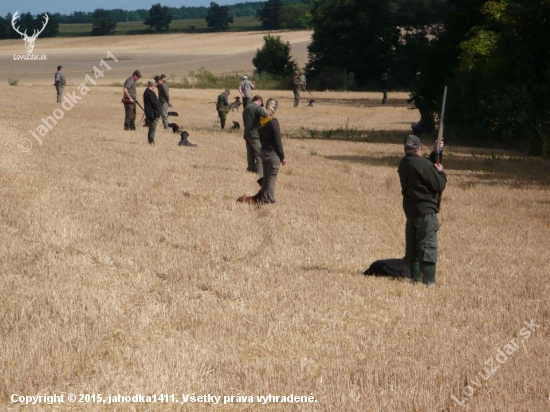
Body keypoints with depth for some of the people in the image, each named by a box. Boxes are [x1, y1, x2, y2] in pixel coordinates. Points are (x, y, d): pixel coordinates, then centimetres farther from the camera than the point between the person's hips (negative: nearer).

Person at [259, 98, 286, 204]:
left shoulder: (261, 121, 3)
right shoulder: (273, 123, -18)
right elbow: (278, 142, -16)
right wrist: (283, 157, -9)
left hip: (263, 152, 7)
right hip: (273, 153, -7)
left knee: (265, 177, 16)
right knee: (272, 178, 0)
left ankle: (263, 199, 22)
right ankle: (269, 200, 2)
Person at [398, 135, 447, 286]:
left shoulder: (404, 164, 6)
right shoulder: (423, 164, -19)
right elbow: (439, 185, -16)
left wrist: (435, 153, 13)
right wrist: (440, 172, 1)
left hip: (410, 210, 8)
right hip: (425, 211, -8)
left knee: (413, 246, 15)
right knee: (428, 246, -8)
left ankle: (415, 276, 21)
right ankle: (428, 280, -12)